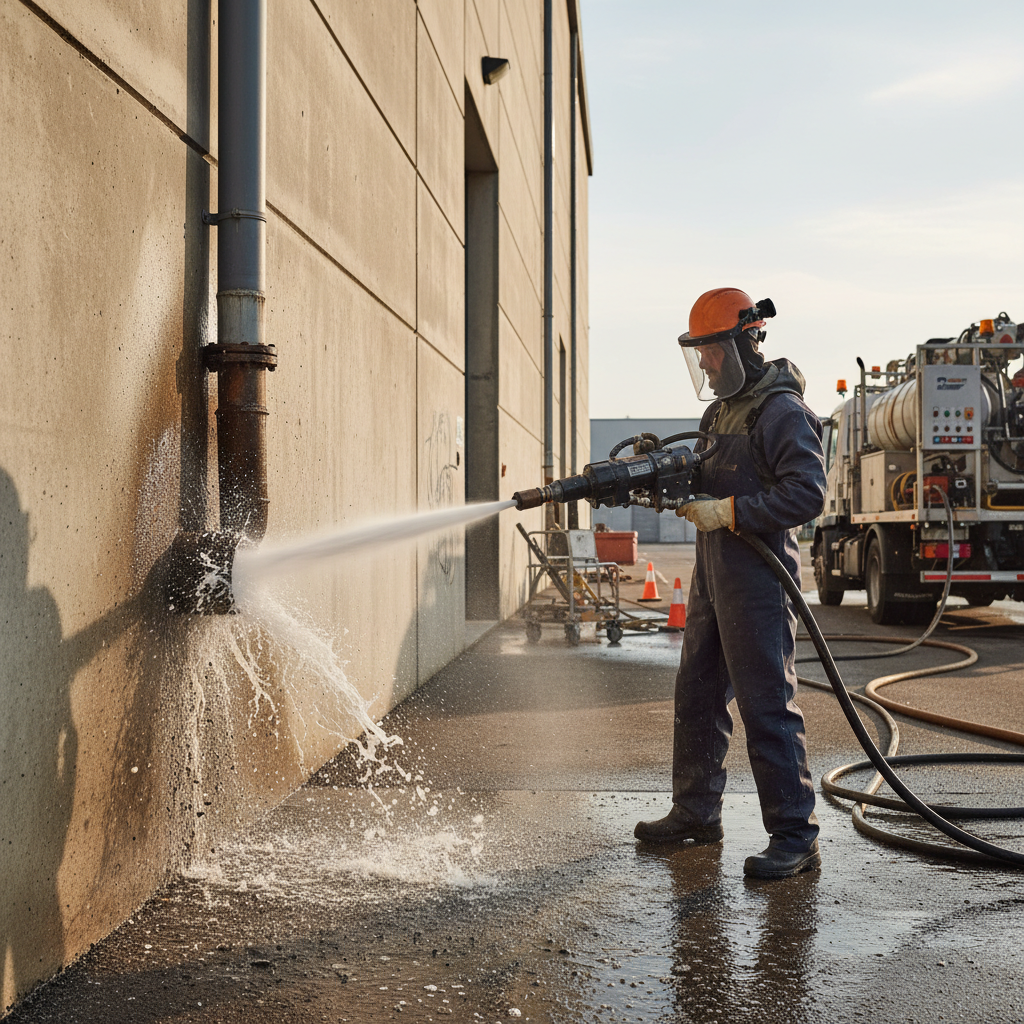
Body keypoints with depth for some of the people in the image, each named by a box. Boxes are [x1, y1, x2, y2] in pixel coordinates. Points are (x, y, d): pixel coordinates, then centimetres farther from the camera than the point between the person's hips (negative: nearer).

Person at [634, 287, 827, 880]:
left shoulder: (781, 411, -12)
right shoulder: (723, 408, 18)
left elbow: (808, 492, -20)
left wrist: (727, 512, -21)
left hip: (759, 579, -10)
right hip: (713, 576, 10)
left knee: (767, 706, -9)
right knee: (698, 697, 15)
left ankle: (796, 836, -4)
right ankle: (696, 813, 27)